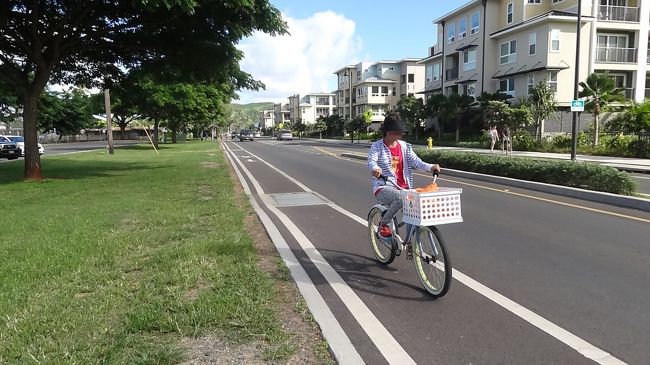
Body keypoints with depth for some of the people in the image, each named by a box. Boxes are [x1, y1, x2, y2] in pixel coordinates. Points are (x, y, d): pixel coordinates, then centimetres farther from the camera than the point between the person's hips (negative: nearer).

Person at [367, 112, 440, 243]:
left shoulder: (405, 146, 13)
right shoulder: (377, 146, 0)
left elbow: (416, 161, 3)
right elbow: (371, 161, -18)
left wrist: (430, 167, -17)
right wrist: (375, 169, -43)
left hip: (404, 187, 5)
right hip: (383, 188, -5)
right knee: (400, 198, -36)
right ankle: (383, 225, -11)